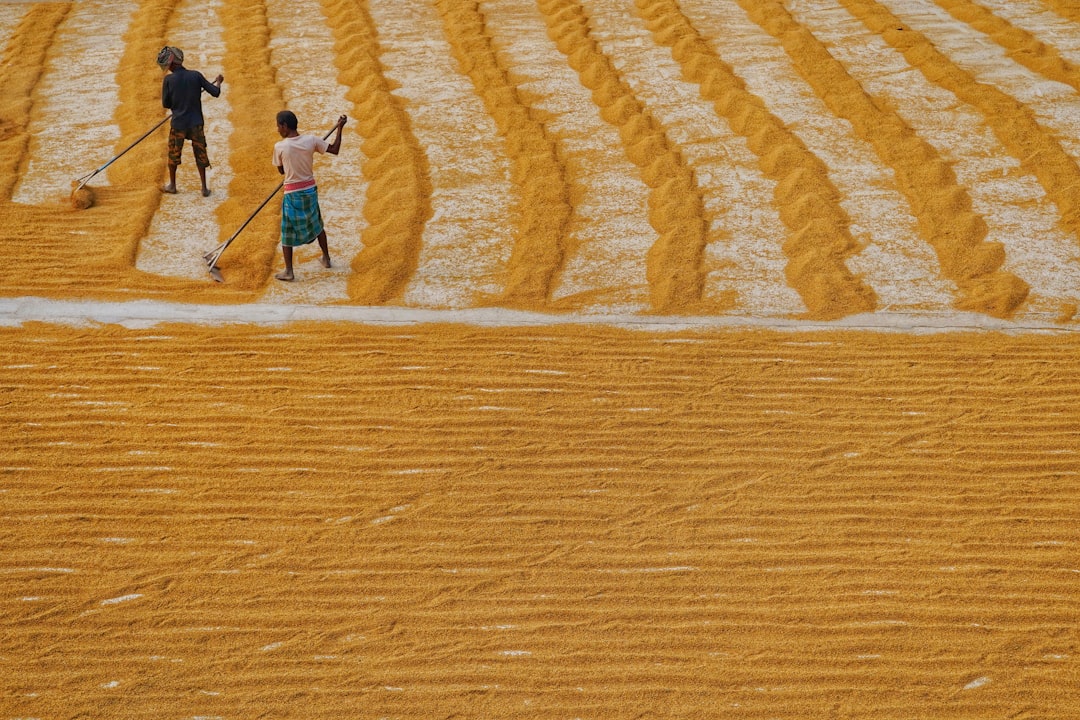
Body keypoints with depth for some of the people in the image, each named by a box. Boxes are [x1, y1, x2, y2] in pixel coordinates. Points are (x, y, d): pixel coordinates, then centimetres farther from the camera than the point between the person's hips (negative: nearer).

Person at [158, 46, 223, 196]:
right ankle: (204, 188, 13)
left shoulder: (168, 80, -13)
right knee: (200, 154, 11)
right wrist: (218, 82, 16)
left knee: (173, 154, 17)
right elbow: (215, 92, -4)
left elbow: (166, 103, -4)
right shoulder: (196, 76, -9)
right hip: (196, 123, 1)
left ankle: (172, 185, 27)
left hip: (178, 123, -1)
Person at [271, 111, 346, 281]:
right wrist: (339, 128, 10)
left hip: (292, 194, -4)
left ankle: (288, 271, 8)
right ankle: (326, 259, 37)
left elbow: (281, 170, -1)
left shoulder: (279, 147, -16)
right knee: (317, 225, 24)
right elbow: (334, 150, 0)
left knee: (287, 232, 7)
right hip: (310, 190, 4)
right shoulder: (311, 140, -10)